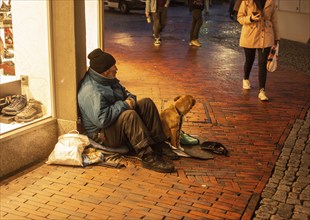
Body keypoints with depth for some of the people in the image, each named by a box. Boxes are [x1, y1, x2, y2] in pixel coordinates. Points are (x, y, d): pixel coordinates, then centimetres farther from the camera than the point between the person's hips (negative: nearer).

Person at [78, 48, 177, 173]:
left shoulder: (108, 79, 5)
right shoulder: (91, 92, -27)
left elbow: (124, 92, 20)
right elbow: (102, 119, -36)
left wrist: (130, 99, -5)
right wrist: (124, 105, -25)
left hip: (120, 123, 10)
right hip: (102, 134, -10)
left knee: (147, 103, -4)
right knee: (129, 115, -36)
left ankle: (159, 145, -10)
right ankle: (148, 157, -36)